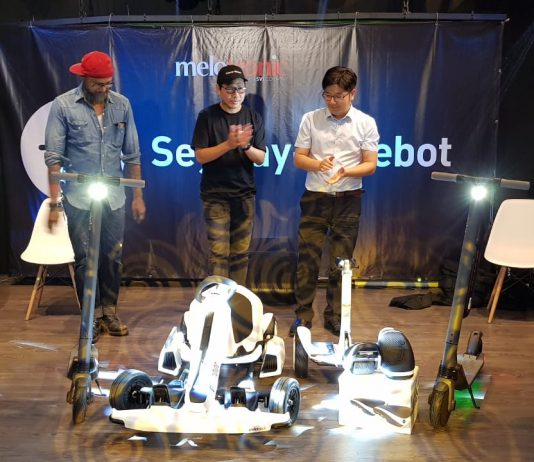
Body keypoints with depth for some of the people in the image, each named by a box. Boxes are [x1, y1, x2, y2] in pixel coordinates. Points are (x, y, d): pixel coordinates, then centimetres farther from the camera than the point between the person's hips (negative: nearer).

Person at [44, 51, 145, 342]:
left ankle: (109, 311, 23)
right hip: (78, 198, -2)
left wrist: (138, 196, 7)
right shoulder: (63, 106, -5)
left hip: (113, 196, 2)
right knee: (84, 258, 5)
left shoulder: (121, 105, 2)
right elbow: (53, 157, -6)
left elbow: (132, 154, 7)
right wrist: (54, 202, -11)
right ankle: (92, 316, 17)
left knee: (113, 256, 8)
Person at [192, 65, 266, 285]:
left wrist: (245, 145, -19)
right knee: (219, 253, -6)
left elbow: (261, 159, 2)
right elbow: (200, 156, -8)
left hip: (245, 193, 3)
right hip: (215, 195, -3)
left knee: (241, 252, 6)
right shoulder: (207, 117, -3)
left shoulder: (253, 117, 4)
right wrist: (229, 144, -22)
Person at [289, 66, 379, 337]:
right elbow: (298, 158, 3)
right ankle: (302, 316, 11)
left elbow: (370, 165, -1)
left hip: (348, 199, 0)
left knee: (341, 262, 7)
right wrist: (317, 165, -19)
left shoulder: (366, 123, 0)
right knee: (307, 258, -1)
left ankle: (334, 318, 19)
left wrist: (345, 172, -20)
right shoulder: (311, 119, 2)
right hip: (315, 196, 0)